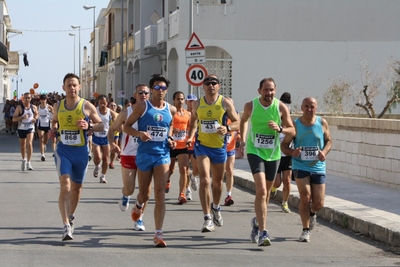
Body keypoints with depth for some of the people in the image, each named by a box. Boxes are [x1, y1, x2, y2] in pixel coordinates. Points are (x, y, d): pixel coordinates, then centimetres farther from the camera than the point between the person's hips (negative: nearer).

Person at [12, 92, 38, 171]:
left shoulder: (34, 107, 0)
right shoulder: (19, 107, -8)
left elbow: (36, 114, 23)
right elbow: (14, 119, -12)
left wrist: (35, 118, 1)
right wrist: (22, 117, -27)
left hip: (30, 128, 0)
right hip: (21, 128, 0)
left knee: (29, 143, -18)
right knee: (22, 145, 13)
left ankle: (28, 162, -15)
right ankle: (24, 160, 38)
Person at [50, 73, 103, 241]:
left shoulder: (87, 106, -4)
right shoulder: (58, 106, 4)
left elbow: (101, 125, 1)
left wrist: (89, 126, -19)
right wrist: (53, 130, 2)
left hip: (81, 151, 0)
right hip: (63, 150, 0)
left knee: (76, 187, 15)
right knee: (65, 186, -16)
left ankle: (71, 216, 40)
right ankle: (66, 226, -21)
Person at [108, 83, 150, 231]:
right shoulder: (127, 112, -4)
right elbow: (112, 129, 4)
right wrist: (112, 143, -14)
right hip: (128, 155, -1)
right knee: (129, 189, 2)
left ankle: (139, 219, 13)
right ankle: (125, 197, 40)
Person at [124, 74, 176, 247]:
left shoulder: (171, 110, 5)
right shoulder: (142, 107, -4)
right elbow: (126, 126, -1)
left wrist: (170, 140, 5)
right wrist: (139, 133, -20)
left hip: (163, 155, 1)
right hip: (144, 154, -1)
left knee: (160, 194, -10)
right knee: (144, 194, 11)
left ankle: (158, 234, -10)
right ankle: (138, 206, 50)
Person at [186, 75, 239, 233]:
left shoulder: (225, 103, -4)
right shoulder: (197, 104, 2)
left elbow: (237, 123, -4)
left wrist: (227, 128, -24)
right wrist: (191, 136, 6)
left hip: (220, 147, 1)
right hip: (202, 146, -1)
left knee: (217, 182, 17)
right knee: (205, 181, -16)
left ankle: (215, 207, 46)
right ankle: (207, 219, -16)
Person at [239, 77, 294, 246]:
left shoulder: (281, 107, -6)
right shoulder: (250, 106, -6)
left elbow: (292, 130, -2)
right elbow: (244, 120, 16)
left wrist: (280, 129, -21)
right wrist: (242, 139, 13)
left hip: (273, 154, 3)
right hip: (255, 151, -3)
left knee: (266, 192, 16)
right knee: (261, 190, -19)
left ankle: (257, 221, 43)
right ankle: (263, 232, -22)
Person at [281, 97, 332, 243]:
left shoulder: (322, 123, 1)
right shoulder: (295, 125, -4)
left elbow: (328, 141, 10)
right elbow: (284, 145, 0)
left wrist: (324, 152, -11)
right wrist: (292, 152, -22)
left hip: (318, 167, 2)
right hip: (300, 166, -2)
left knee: (318, 204, 2)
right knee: (305, 197, -16)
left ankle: (312, 213, 40)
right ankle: (305, 230, -1)